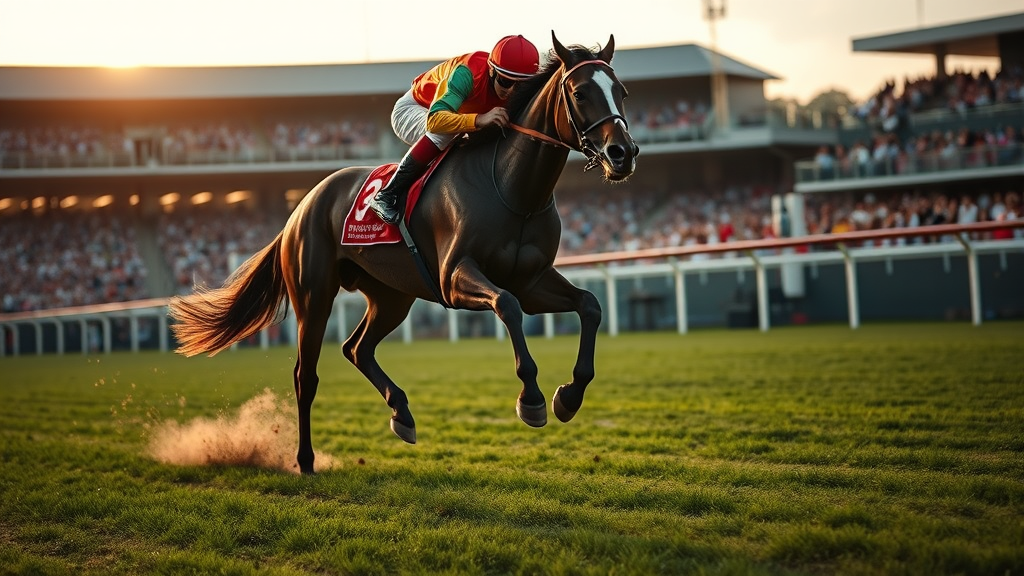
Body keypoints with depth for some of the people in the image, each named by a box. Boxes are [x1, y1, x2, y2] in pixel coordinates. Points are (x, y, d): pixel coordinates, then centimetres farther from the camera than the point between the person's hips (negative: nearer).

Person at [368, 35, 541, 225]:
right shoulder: (467, 73, -41)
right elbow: (434, 120, -53)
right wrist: (479, 119, -66)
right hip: (413, 108, -7)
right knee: (443, 133, -36)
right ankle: (387, 196, -26)